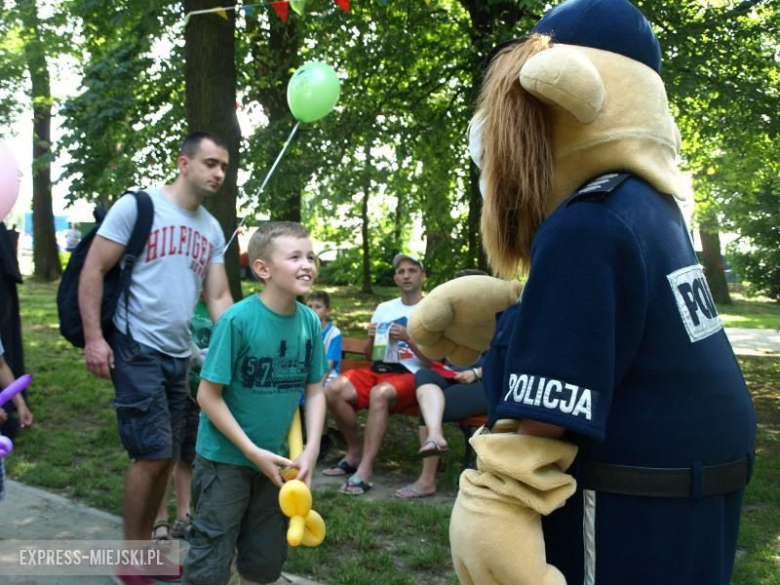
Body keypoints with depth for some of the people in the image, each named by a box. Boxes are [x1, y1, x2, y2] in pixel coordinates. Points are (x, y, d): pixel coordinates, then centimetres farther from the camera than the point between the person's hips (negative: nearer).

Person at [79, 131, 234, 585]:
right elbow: (93, 271, -7)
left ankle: (145, 545, 28)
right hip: (137, 349, -7)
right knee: (153, 454, -8)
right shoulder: (137, 205, -6)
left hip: (180, 354, 7)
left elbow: (218, 297, 11)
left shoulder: (213, 229, 12)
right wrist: (93, 338, -15)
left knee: (166, 458, 11)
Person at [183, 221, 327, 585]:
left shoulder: (310, 322, -6)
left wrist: (311, 450, -9)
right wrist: (253, 452, -17)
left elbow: (315, 391, 2)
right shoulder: (238, 320, -21)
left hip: (275, 458, 5)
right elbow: (208, 395, -18)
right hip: (225, 457, -5)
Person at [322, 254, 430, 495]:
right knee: (334, 390, -21)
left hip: (411, 375, -5)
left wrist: (407, 339, -16)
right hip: (379, 369, 5)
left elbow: (432, 362, -3)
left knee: (379, 394, -38)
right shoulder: (384, 308, 17)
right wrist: (372, 339, -3)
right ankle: (355, 451, 0)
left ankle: (365, 470, -32)